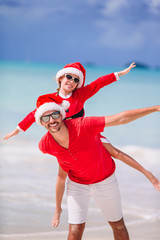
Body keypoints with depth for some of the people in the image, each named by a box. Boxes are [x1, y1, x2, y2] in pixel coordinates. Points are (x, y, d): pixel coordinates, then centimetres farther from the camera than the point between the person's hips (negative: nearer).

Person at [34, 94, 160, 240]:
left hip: (105, 179, 0)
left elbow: (121, 118, -34)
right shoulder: (46, 146, -23)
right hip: (77, 184, 1)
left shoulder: (82, 125, -35)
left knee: (118, 225, 16)